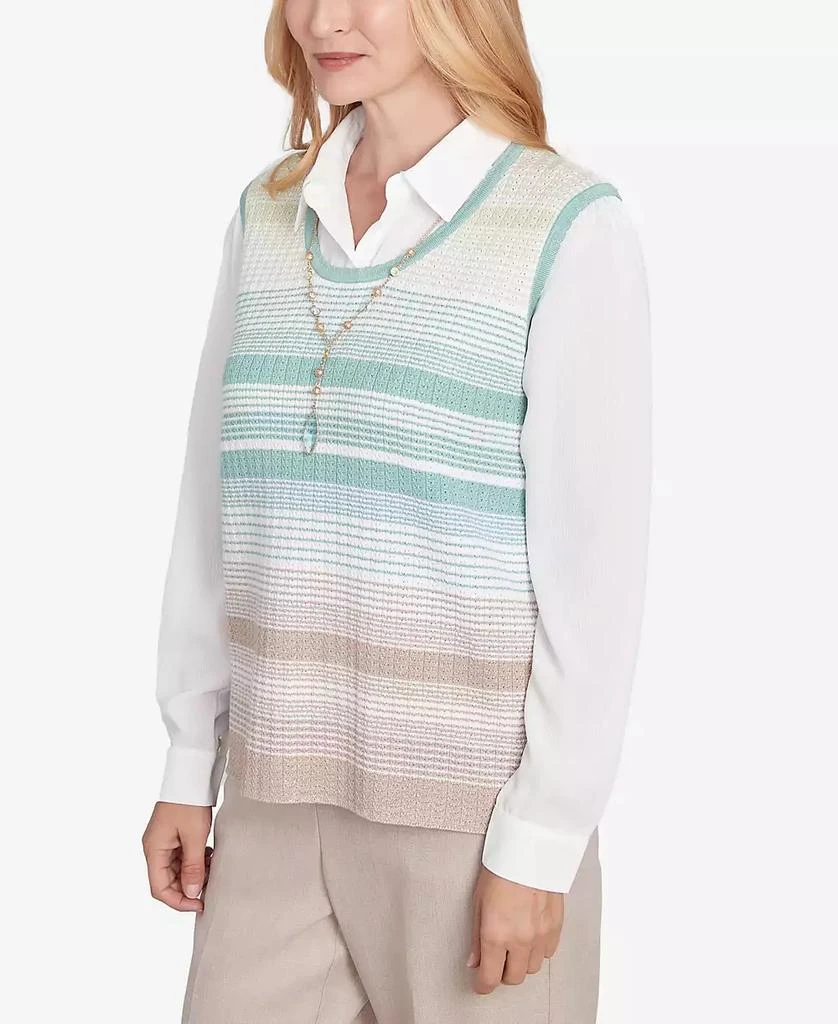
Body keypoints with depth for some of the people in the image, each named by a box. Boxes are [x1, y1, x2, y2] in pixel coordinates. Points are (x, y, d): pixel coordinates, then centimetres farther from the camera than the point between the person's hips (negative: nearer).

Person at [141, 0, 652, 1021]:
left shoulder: (571, 229, -9)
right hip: (282, 795, 5)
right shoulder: (267, 215, 7)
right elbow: (216, 509, 10)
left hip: (474, 802, -4)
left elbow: (598, 555, -11)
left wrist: (543, 839, -11)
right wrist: (190, 764, 9)